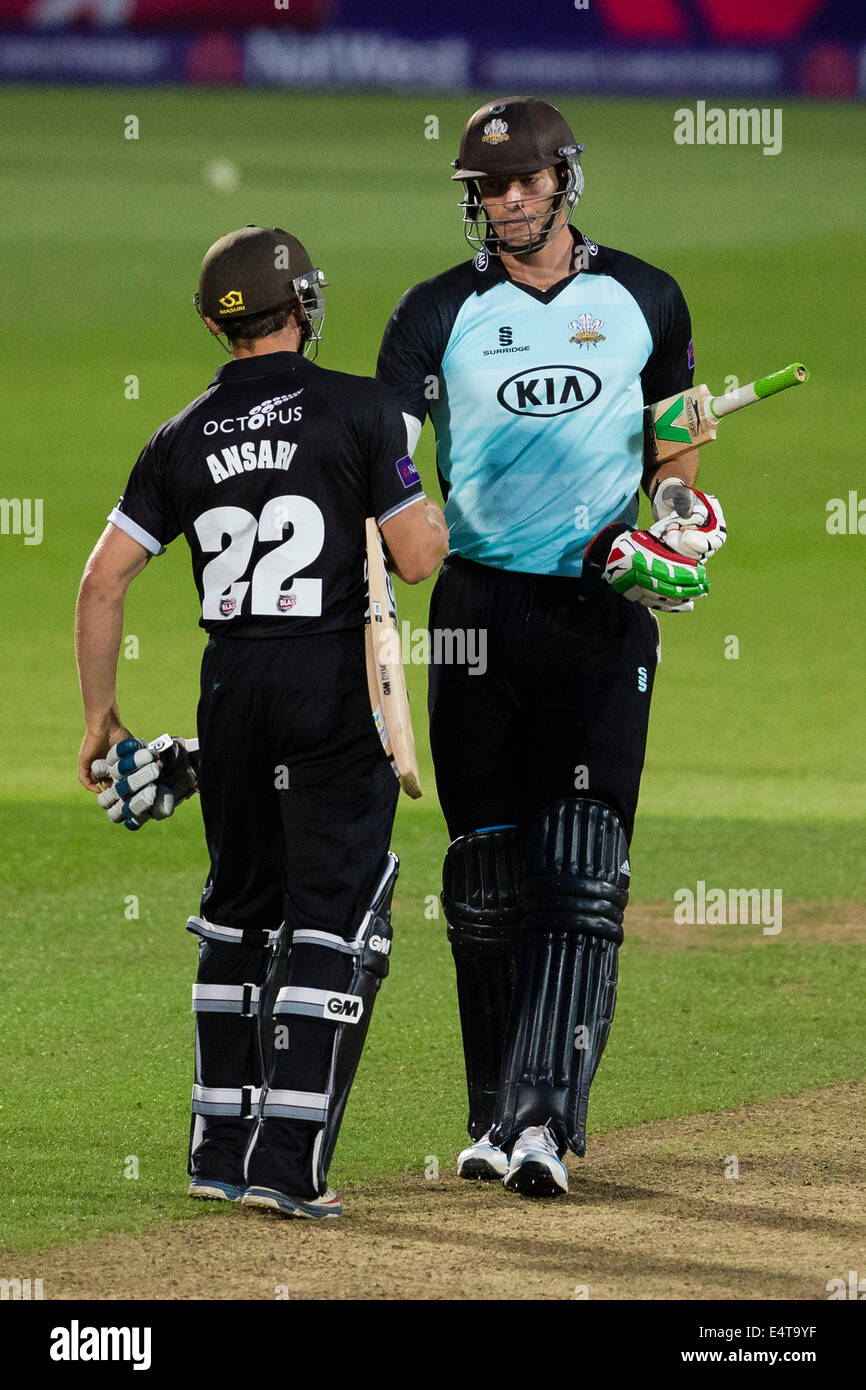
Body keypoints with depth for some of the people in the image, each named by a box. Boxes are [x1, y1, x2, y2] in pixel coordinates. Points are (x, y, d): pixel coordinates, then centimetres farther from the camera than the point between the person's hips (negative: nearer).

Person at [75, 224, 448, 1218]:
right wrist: (449, 515, 15)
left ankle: (221, 1149, 19)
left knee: (239, 913, 18)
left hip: (229, 690, 5)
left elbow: (102, 581, 2)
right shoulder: (358, 410, -6)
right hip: (332, 690, -5)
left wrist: (101, 717, 9)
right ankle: (286, 1161, -12)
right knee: (332, 917, -3)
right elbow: (417, 558, -8)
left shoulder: (182, 440, 6)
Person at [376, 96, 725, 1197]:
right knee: (487, 878, 2)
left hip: (603, 615, 0)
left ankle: (543, 1120, -20)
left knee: (582, 874, -13)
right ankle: (496, 1117, 13)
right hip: (479, 610, 0)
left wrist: (677, 503, -1)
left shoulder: (643, 302, 8)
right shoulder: (441, 313, 3)